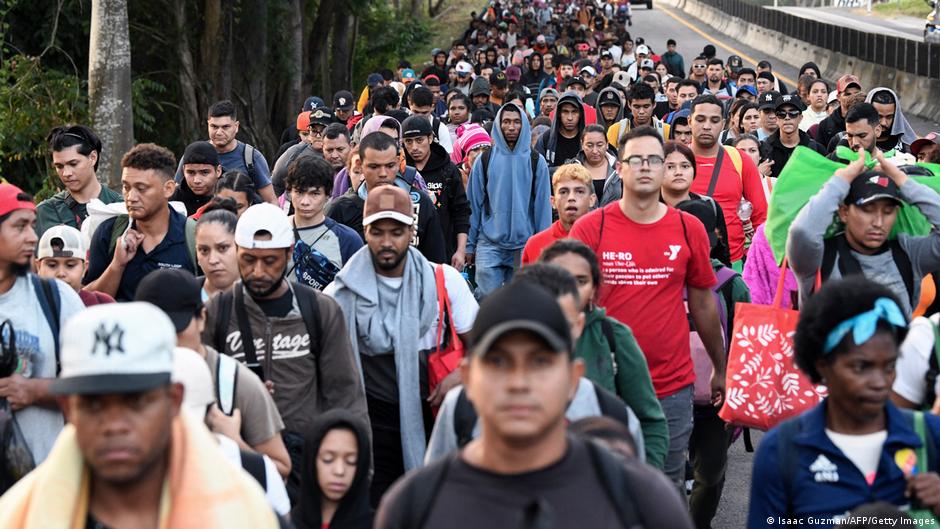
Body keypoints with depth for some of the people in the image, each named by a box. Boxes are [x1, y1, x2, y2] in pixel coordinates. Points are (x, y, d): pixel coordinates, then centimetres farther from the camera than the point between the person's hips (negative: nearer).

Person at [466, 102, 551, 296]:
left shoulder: (536, 161, 3)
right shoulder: (485, 160, 4)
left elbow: (543, 206, 3)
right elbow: (474, 204, 7)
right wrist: (469, 244, 5)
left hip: (524, 245, 0)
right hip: (489, 244, 0)